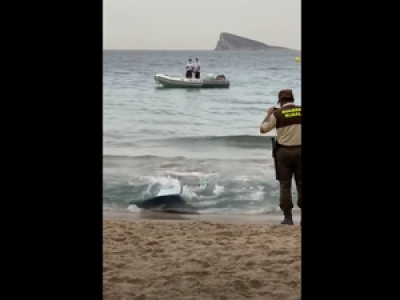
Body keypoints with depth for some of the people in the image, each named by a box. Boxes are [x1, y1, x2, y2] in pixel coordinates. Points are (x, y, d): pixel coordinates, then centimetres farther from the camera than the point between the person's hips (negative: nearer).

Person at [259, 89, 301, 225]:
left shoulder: (277, 114, -6)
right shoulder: (300, 110, 0)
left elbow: (262, 129, 5)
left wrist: (268, 114, 18)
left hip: (284, 151, -1)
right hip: (299, 150, 2)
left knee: (285, 185, 5)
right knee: (300, 184, 7)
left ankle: (288, 216, 4)